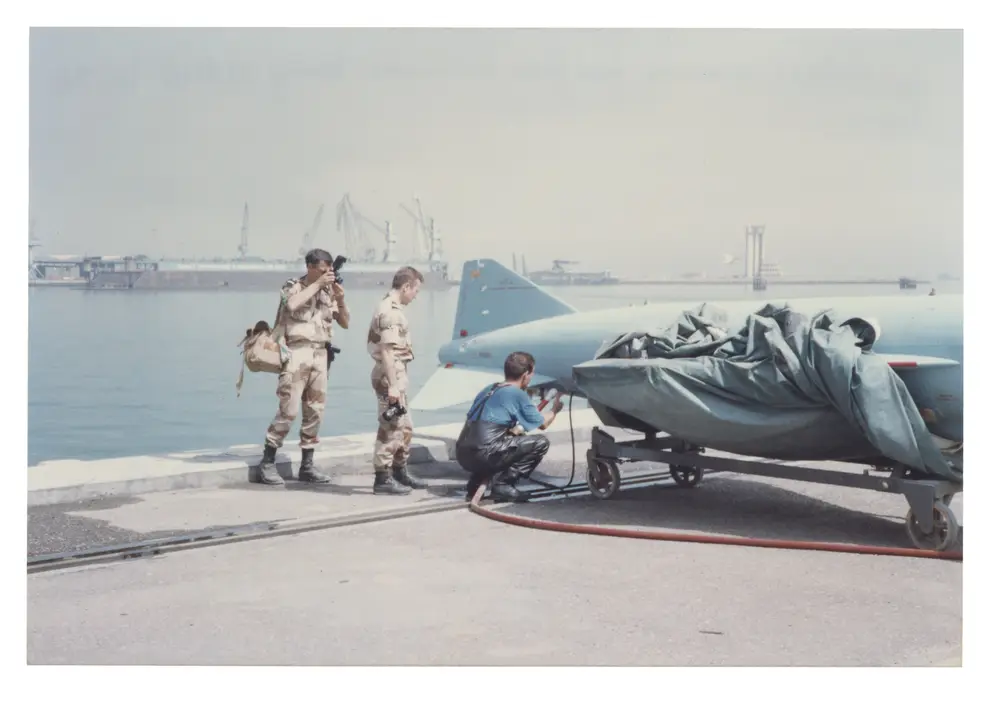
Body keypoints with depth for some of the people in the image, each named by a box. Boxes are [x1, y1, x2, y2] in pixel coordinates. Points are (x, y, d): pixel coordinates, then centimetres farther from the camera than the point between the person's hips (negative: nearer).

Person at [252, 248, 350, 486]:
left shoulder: (328, 291, 13)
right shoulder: (293, 287, 0)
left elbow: (345, 323, 14)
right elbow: (292, 304, -23)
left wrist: (340, 299, -3)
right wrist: (317, 285, -15)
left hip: (320, 354, 6)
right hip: (297, 352, -6)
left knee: (315, 412, 7)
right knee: (289, 411, -10)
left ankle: (307, 465, 15)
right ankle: (267, 463, -2)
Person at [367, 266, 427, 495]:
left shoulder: (391, 308, 16)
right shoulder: (390, 311, -17)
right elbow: (387, 351, -23)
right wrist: (392, 385, -25)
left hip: (396, 376, 11)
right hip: (390, 376, -11)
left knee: (405, 427, 18)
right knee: (390, 428, -5)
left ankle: (400, 473, 28)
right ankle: (383, 479, 1)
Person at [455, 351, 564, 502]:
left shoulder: (488, 390, 21)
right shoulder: (517, 394, 0)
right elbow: (543, 424, 12)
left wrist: (514, 429, 28)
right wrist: (555, 409, 33)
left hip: (463, 455, 8)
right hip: (483, 454, -8)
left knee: (512, 440, 34)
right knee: (541, 443, 1)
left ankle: (476, 483, 18)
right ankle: (503, 484, -5)